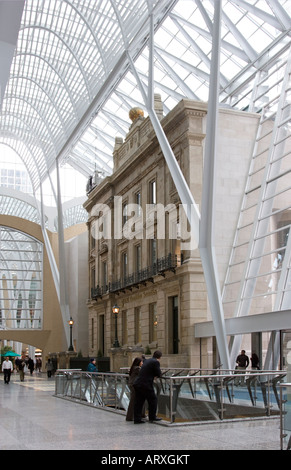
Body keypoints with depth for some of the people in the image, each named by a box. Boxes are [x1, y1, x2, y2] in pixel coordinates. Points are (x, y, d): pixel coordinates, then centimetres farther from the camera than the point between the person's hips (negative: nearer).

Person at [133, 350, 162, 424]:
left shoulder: (147, 361, 17)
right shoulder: (156, 362, -8)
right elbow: (159, 374, -5)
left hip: (137, 384, 8)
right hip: (145, 385, -8)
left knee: (138, 402, 11)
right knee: (153, 400, 9)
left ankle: (137, 419, 14)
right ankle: (152, 417, 17)